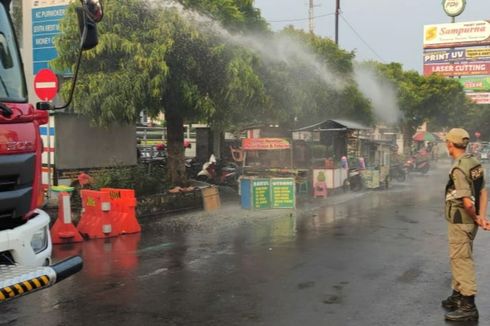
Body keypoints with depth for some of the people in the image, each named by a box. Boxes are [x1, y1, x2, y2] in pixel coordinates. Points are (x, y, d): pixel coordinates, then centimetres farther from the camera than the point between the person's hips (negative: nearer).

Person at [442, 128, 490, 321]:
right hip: (468, 221, 9)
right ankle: (458, 296, 33)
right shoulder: (474, 163, 6)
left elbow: (468, 203, -25)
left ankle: (468, 306, 4)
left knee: (462, 261, -2)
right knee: (458, 259, 20)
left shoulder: (458, 169, -22)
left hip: (460, 222, -9)